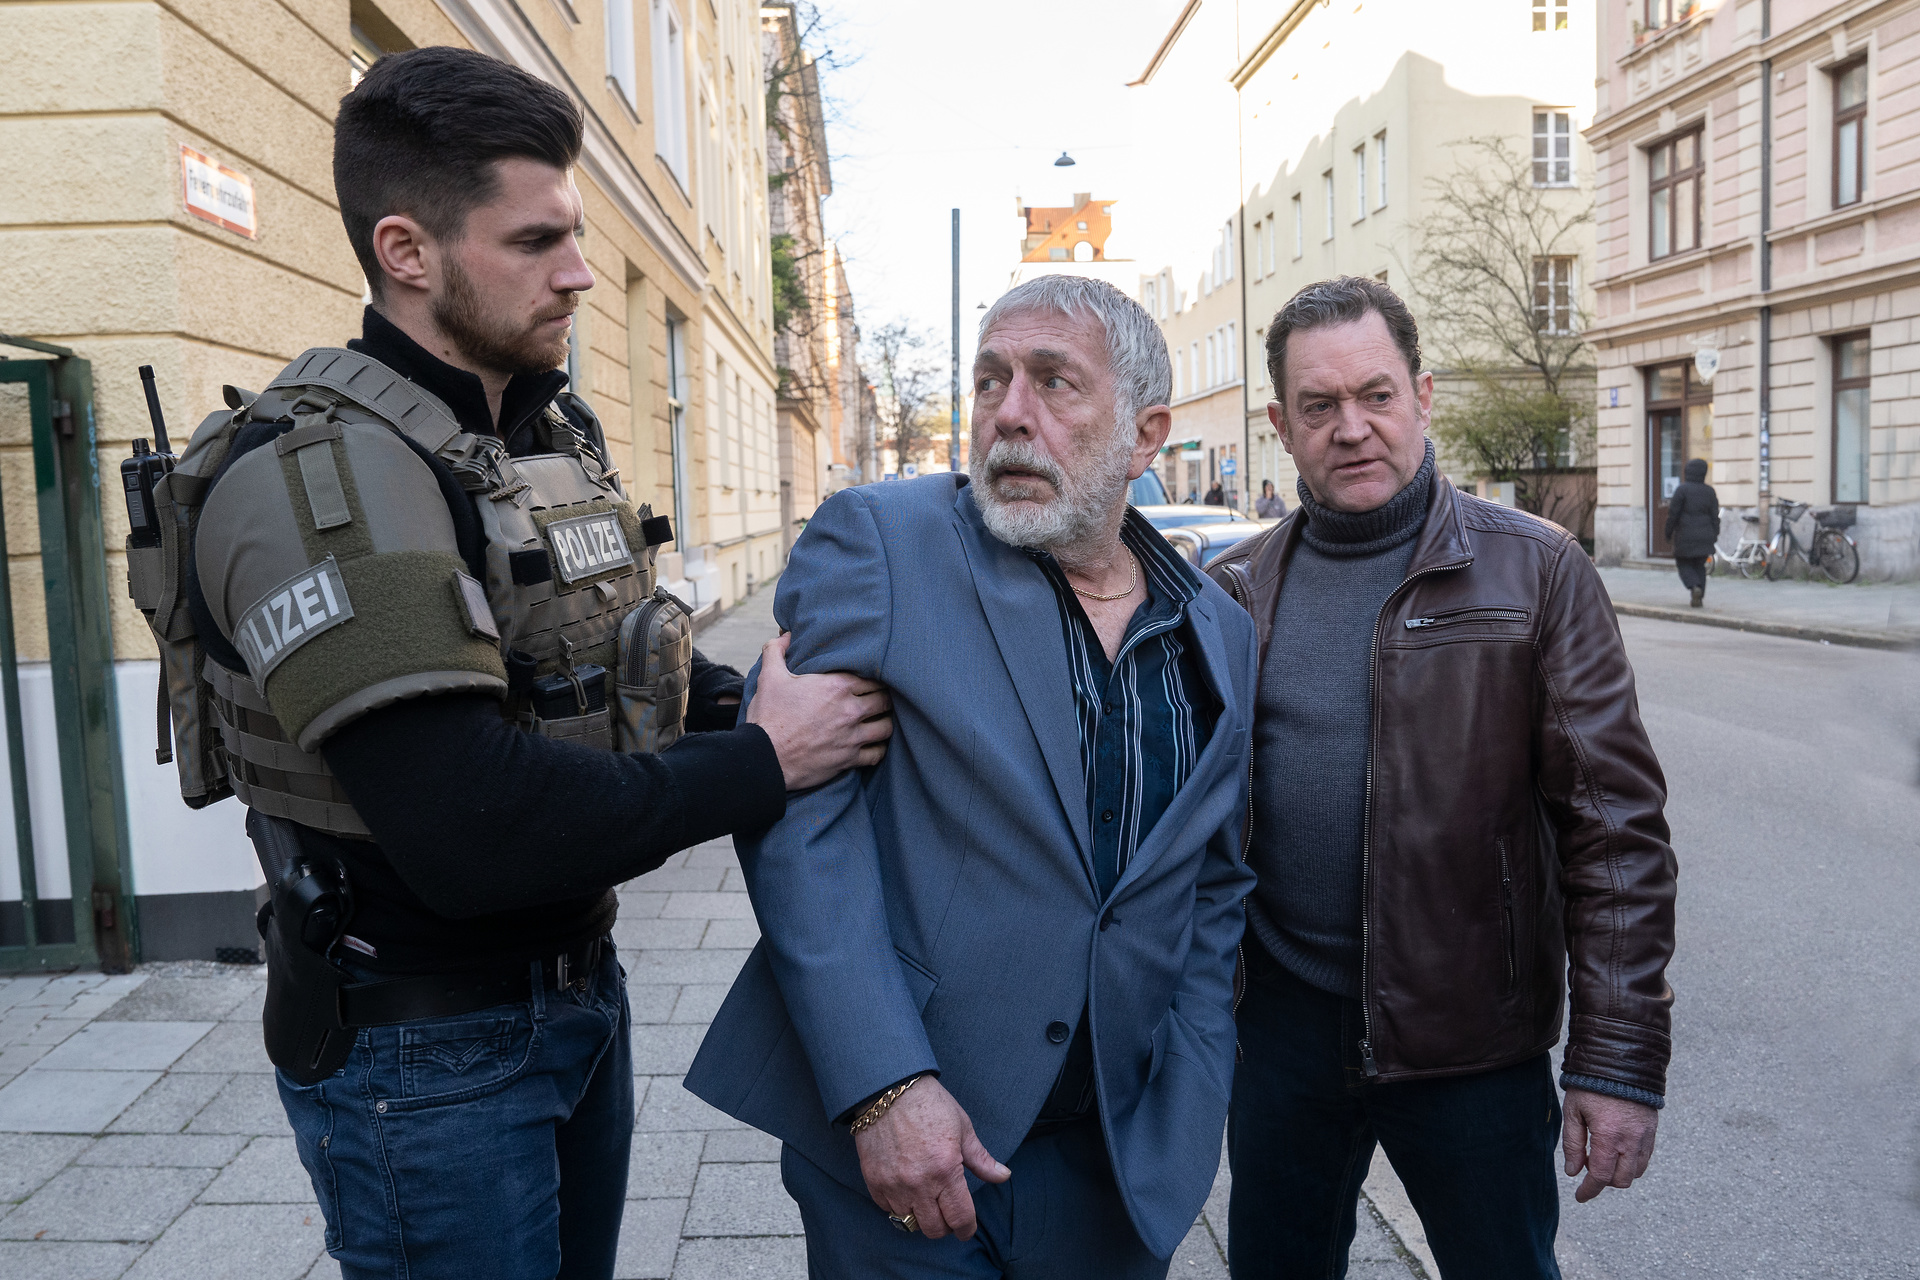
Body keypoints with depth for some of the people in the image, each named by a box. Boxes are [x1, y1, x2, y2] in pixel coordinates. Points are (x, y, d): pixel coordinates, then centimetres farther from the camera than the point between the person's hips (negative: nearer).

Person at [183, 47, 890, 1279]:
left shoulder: (561, 429, 6)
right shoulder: (319, 473, -23)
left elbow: (638, 650, 10)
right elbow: (473, 833, -31)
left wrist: (754, 706, -9)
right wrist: (760, 762, -23)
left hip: (578, 985, 8)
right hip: (424, 1049, -8)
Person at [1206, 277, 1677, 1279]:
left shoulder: (1537, 573, -7)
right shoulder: (1238, 590, 2)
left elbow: (1614, 827, -9)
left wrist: (1619, 1058, -11)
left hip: (1475, 1045, -2)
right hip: (1279, 1030, 3)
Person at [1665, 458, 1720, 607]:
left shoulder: (1682, 489, -10)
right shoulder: (1709, 491, 5)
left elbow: (1673, 513, -9)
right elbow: (1715, 515, 8)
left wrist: (1668, 533, 1)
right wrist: (1714, 535, 15)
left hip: (1685, 536, -4)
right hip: (1705, 536, 4)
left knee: (1683, 563, 8)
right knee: (1700, 565, 13)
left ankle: (1694, 587, -17)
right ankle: (1699, 597, 9)